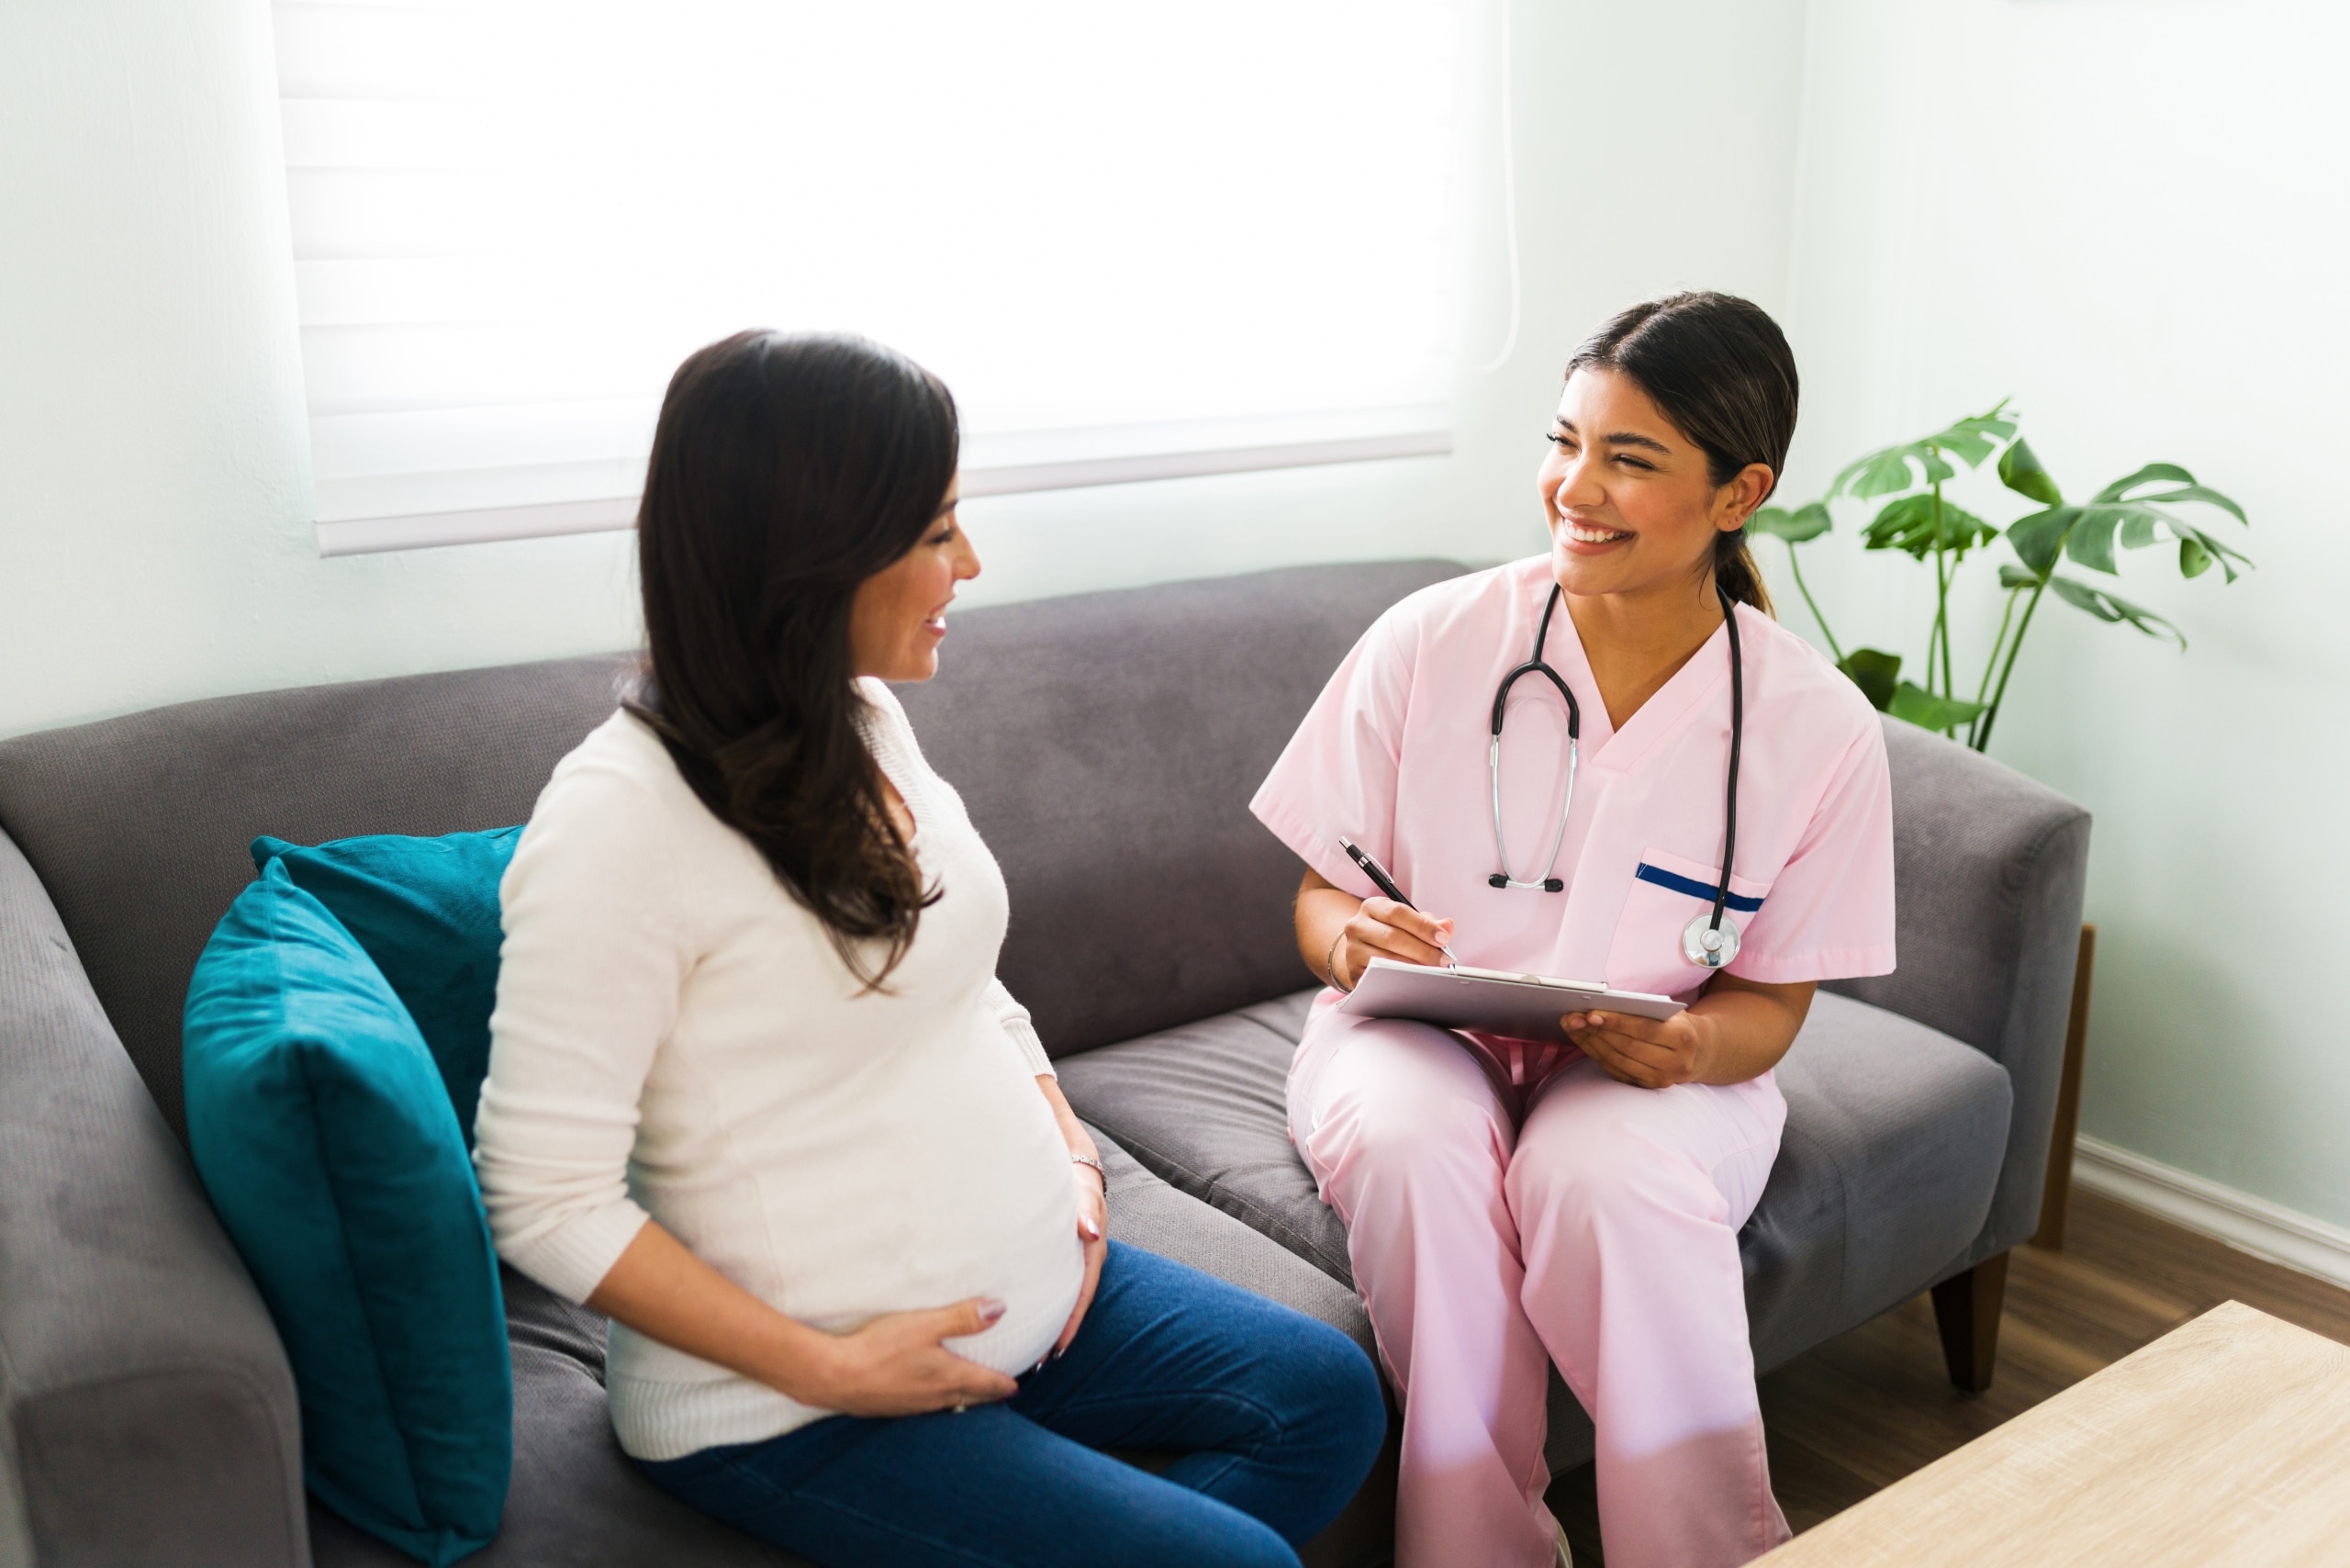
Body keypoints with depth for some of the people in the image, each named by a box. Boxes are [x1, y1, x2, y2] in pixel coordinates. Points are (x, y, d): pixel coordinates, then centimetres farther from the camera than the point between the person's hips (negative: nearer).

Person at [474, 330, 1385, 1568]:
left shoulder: (865, 720, 2)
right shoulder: (615, 822, -23)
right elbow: (546, 1200, -20)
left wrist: (1070, 1155, 2)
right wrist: (827, 1366, -19)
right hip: (789, 1411, -8)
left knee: (1330, 1398, 7)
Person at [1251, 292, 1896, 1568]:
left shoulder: (1818, 726, -7)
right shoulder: (1429, 643, -9)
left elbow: (1772, 1002, 2)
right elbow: (1321, 899, 1)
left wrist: (1690, 1050, -21)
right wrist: (1353, 939, -23)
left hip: (1650, 1075, 0)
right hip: (1414, 1036, 1)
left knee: (1612, 1178, -35)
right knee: (1415, 1149, -34)